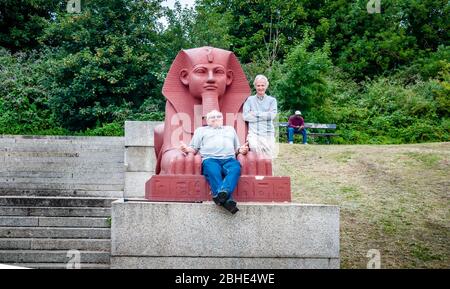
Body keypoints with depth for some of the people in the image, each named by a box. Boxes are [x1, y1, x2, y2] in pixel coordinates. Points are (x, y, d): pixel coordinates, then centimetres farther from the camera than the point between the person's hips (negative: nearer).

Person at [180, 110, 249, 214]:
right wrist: (186, 149, -2)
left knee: (236, 168, -36)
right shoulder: (201, 130, 33)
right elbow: (193, 149, 22)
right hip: (210, 159, -2)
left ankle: (223, 191, -60)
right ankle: (227, 200, -54)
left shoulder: (230, 129, 39)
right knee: (213, 172, -39)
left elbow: (237, 148, 32)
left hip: (229, 159, 2)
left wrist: (242, 150, 8)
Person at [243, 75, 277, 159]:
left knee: (269, 158, -7)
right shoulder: (250, 100, 11)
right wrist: (265, 116, -2)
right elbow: (245, 116, -1)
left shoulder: (272, 100, 12)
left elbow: (272, 115, -3)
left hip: (268, 133, 1)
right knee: (254, 147, -26)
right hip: (254, 133, -1)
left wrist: (255, 113, -3)